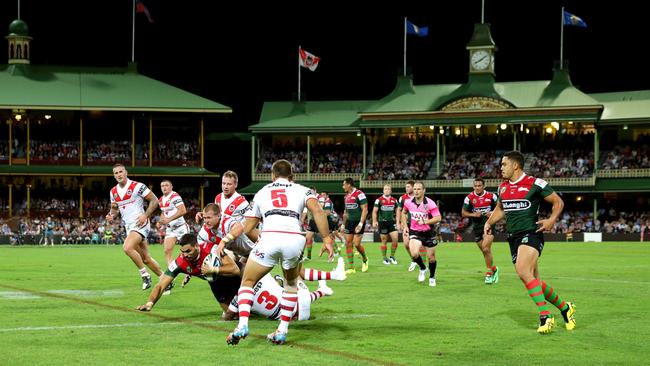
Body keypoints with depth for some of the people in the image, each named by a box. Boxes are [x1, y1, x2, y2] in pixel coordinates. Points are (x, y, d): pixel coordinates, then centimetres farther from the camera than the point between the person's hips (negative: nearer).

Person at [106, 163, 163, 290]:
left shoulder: (137, 186, -11)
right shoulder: (113, 192, 9)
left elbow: (154, 200, -9)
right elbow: (115, 208, 22)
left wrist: (145, 215, -19)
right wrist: (111, 215, -1)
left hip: (140, 223, -7)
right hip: (128, 226, 7)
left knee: (127, 248, -27)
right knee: (146, 258, 8)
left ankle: (145, 275, -14)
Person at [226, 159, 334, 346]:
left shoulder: (261, 192, 27)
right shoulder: (301, 190, 23)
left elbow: (247, 228, 29)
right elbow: (317, 210, 2)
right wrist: (326, 239, 0)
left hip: (270, 237, -1)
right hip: (295, 238, 1)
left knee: (247, 282, 17)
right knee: (291, 283, 27)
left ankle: (242, 325, -5)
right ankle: (282, 331, 18)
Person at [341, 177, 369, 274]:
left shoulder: (359, 194, -13)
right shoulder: (346, 196, 12)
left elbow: (365, 210, -15)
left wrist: (361, 224, -21)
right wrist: (343, 224, 19)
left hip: (358, 222, -7)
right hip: (349, 222, 7)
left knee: (357, 244, -10)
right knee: (348, 244, 0)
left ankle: (365, 260, 18)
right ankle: (351, 267, 2)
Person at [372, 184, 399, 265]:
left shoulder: (394, 200, 8)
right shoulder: (379, 200, -3)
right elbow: (374, 211, -2)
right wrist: (374, 222, -10)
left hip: (391, 222, 3)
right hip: (382, 222, -3)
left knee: (395, 239, -8)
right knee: (384, 241, 1)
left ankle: (392, 256, 8)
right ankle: (385, 258, 13)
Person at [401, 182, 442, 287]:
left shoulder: (430, 203, -18)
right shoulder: (408, 202, -5)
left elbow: (438, 218, -22)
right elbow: (403, 213, 16)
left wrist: (425, 222, -33)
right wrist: (405, 226, 8)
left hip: (428, 233, -2)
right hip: (414, 232, 2)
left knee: (431, 258, 6)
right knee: (414, 254, -22)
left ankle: (432, 277, 33)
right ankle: (422, 268, 9)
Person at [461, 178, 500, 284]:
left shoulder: (491, 196, -4)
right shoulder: (469, 198, -1)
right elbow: (463, 213, 2)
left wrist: (492, 213, -13)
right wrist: (473, 214, -16)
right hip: (476, 227, 3)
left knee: (486, 248, -19)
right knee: (485, 251, 8)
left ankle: (489, 273, -10)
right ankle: (494, 269, 29)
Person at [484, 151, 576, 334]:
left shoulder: (535, 183, -7)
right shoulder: (503, 187, 12)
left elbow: (558, 202, 0)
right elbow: (500, 209, 29)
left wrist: (551, 220, -15)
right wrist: (489, 222, 13)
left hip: (531, 233, -7)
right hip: (513, 237, 7)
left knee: (523, 271, -28)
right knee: (535, 281, 8)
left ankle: (546, 317, -25)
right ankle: (565, 308, 26)